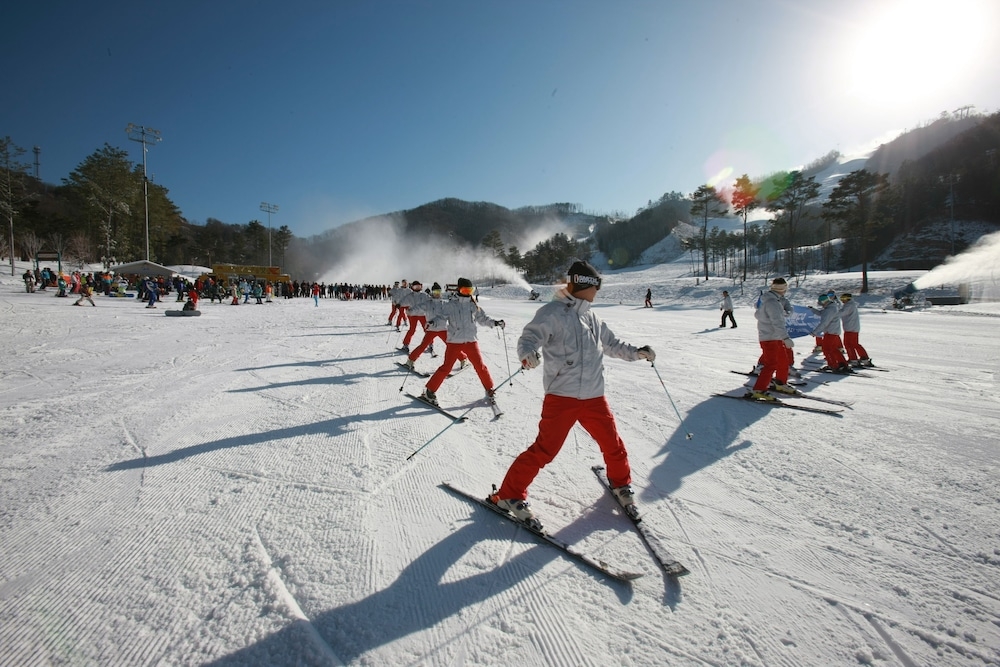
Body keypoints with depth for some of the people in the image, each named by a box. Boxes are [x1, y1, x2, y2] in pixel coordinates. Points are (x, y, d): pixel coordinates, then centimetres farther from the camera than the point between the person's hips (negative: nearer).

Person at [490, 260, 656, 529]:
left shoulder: (591, 316, 15)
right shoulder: (552, 312, -8)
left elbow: (610, 343, 26)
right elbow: (529, 337, -18)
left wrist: (636, 352, 18)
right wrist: (528, 354, -39)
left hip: (594, 396, 7)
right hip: (561, 396, -7)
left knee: (613, 445, 14)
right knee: (544, 450, -8)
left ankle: (621, 484, 43)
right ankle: (509, 495, 10)